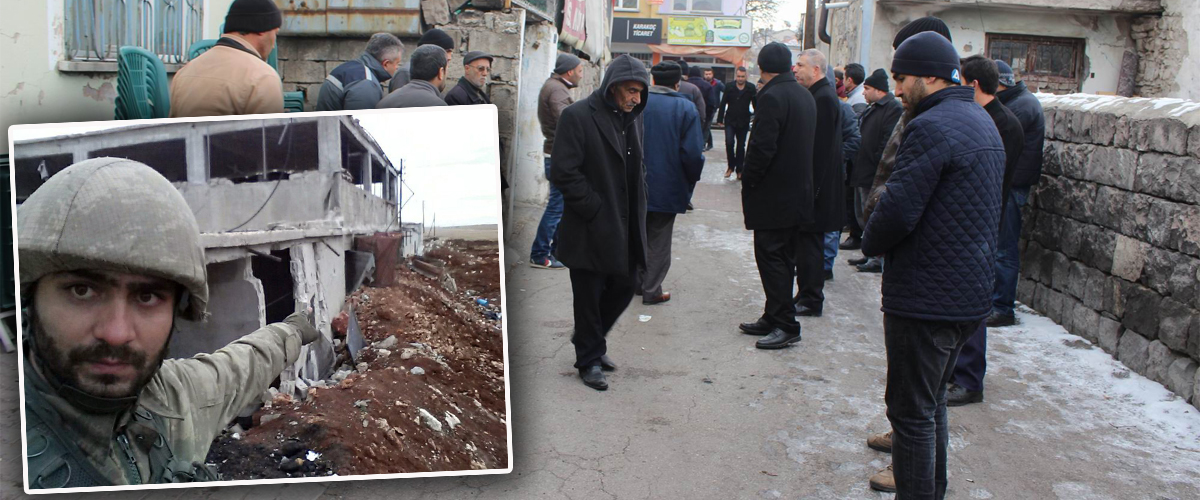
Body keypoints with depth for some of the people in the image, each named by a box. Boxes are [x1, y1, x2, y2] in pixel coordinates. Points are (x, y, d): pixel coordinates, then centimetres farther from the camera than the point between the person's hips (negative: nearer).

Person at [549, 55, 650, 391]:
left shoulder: (633, 118, 11)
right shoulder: (577, 116, -13)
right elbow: (562, 172, -17)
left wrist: (637, 209, 9)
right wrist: (596, 210, -15)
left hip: (625, 229, 7)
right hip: (591, 230, -7)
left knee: (622, 290, 14)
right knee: (589, 297, 5)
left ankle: (589, 341, 37)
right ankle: (590, 359, 22)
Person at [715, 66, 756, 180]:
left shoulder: (751, 89, -3)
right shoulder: (729, 87, -2)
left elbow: (756, 104, 0)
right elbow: (723, 104, 0)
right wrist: (720, 119, -2)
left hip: (743, 122, 1)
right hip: (730, 121, -1)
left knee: (741, 146, 8)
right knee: (729, 143, -12)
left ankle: (739, 170, 16)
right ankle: (731, 166, 6)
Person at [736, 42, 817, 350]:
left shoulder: (772, 97, -17)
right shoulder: (805, 96, 11)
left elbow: (762, 148, -22)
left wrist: (747, 181, -9)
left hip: (773, 195, -9)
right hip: (799, 193, 9)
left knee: (771, 258, -4)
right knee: (783, 258, 14)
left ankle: (785, 326, -2)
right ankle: (774, 319, 23)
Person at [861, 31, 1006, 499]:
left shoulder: (932, 127, -18)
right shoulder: (982, 122, 14)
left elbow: (897, 210, -24)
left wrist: (871, 242, -3)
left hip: (926, 298, -10)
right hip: (970, 296, 10)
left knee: (912, 412, 1)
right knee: (932, 400, 22)